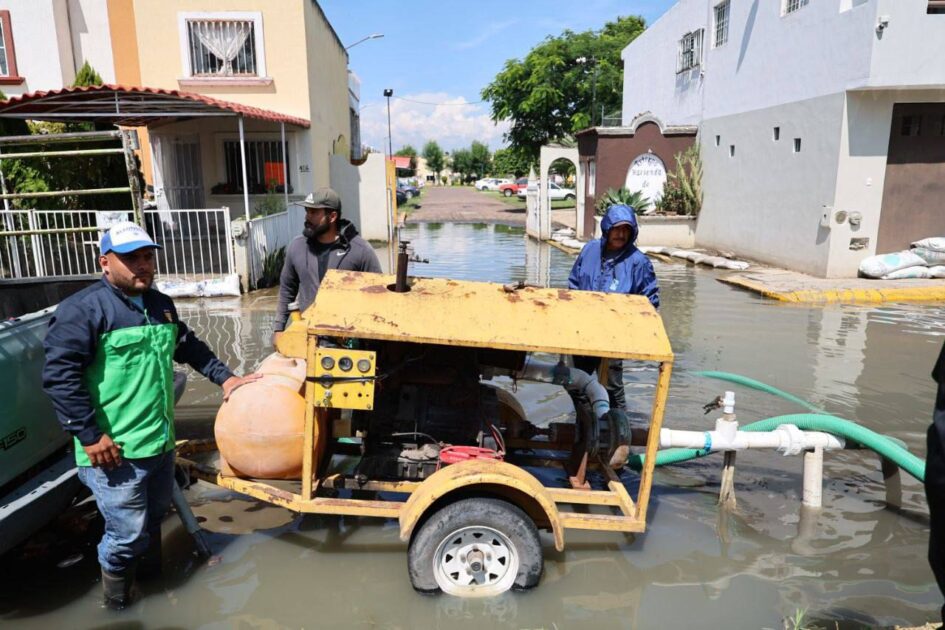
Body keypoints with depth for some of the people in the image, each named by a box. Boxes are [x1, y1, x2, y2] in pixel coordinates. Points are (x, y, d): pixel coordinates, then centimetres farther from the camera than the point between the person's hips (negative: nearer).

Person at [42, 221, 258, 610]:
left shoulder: (161, 305, 11)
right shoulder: (83, 309, -14)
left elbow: (190, 348, 25)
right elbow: (59, 376, -18)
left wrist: (225, 377, 17)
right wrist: (90, 436, -19)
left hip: (161, 442, 8)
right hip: (115, 450, -7)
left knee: (154, 516, 24)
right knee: (127, 533, 2)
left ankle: (152, 571, 47)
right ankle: (117, 602, 28)